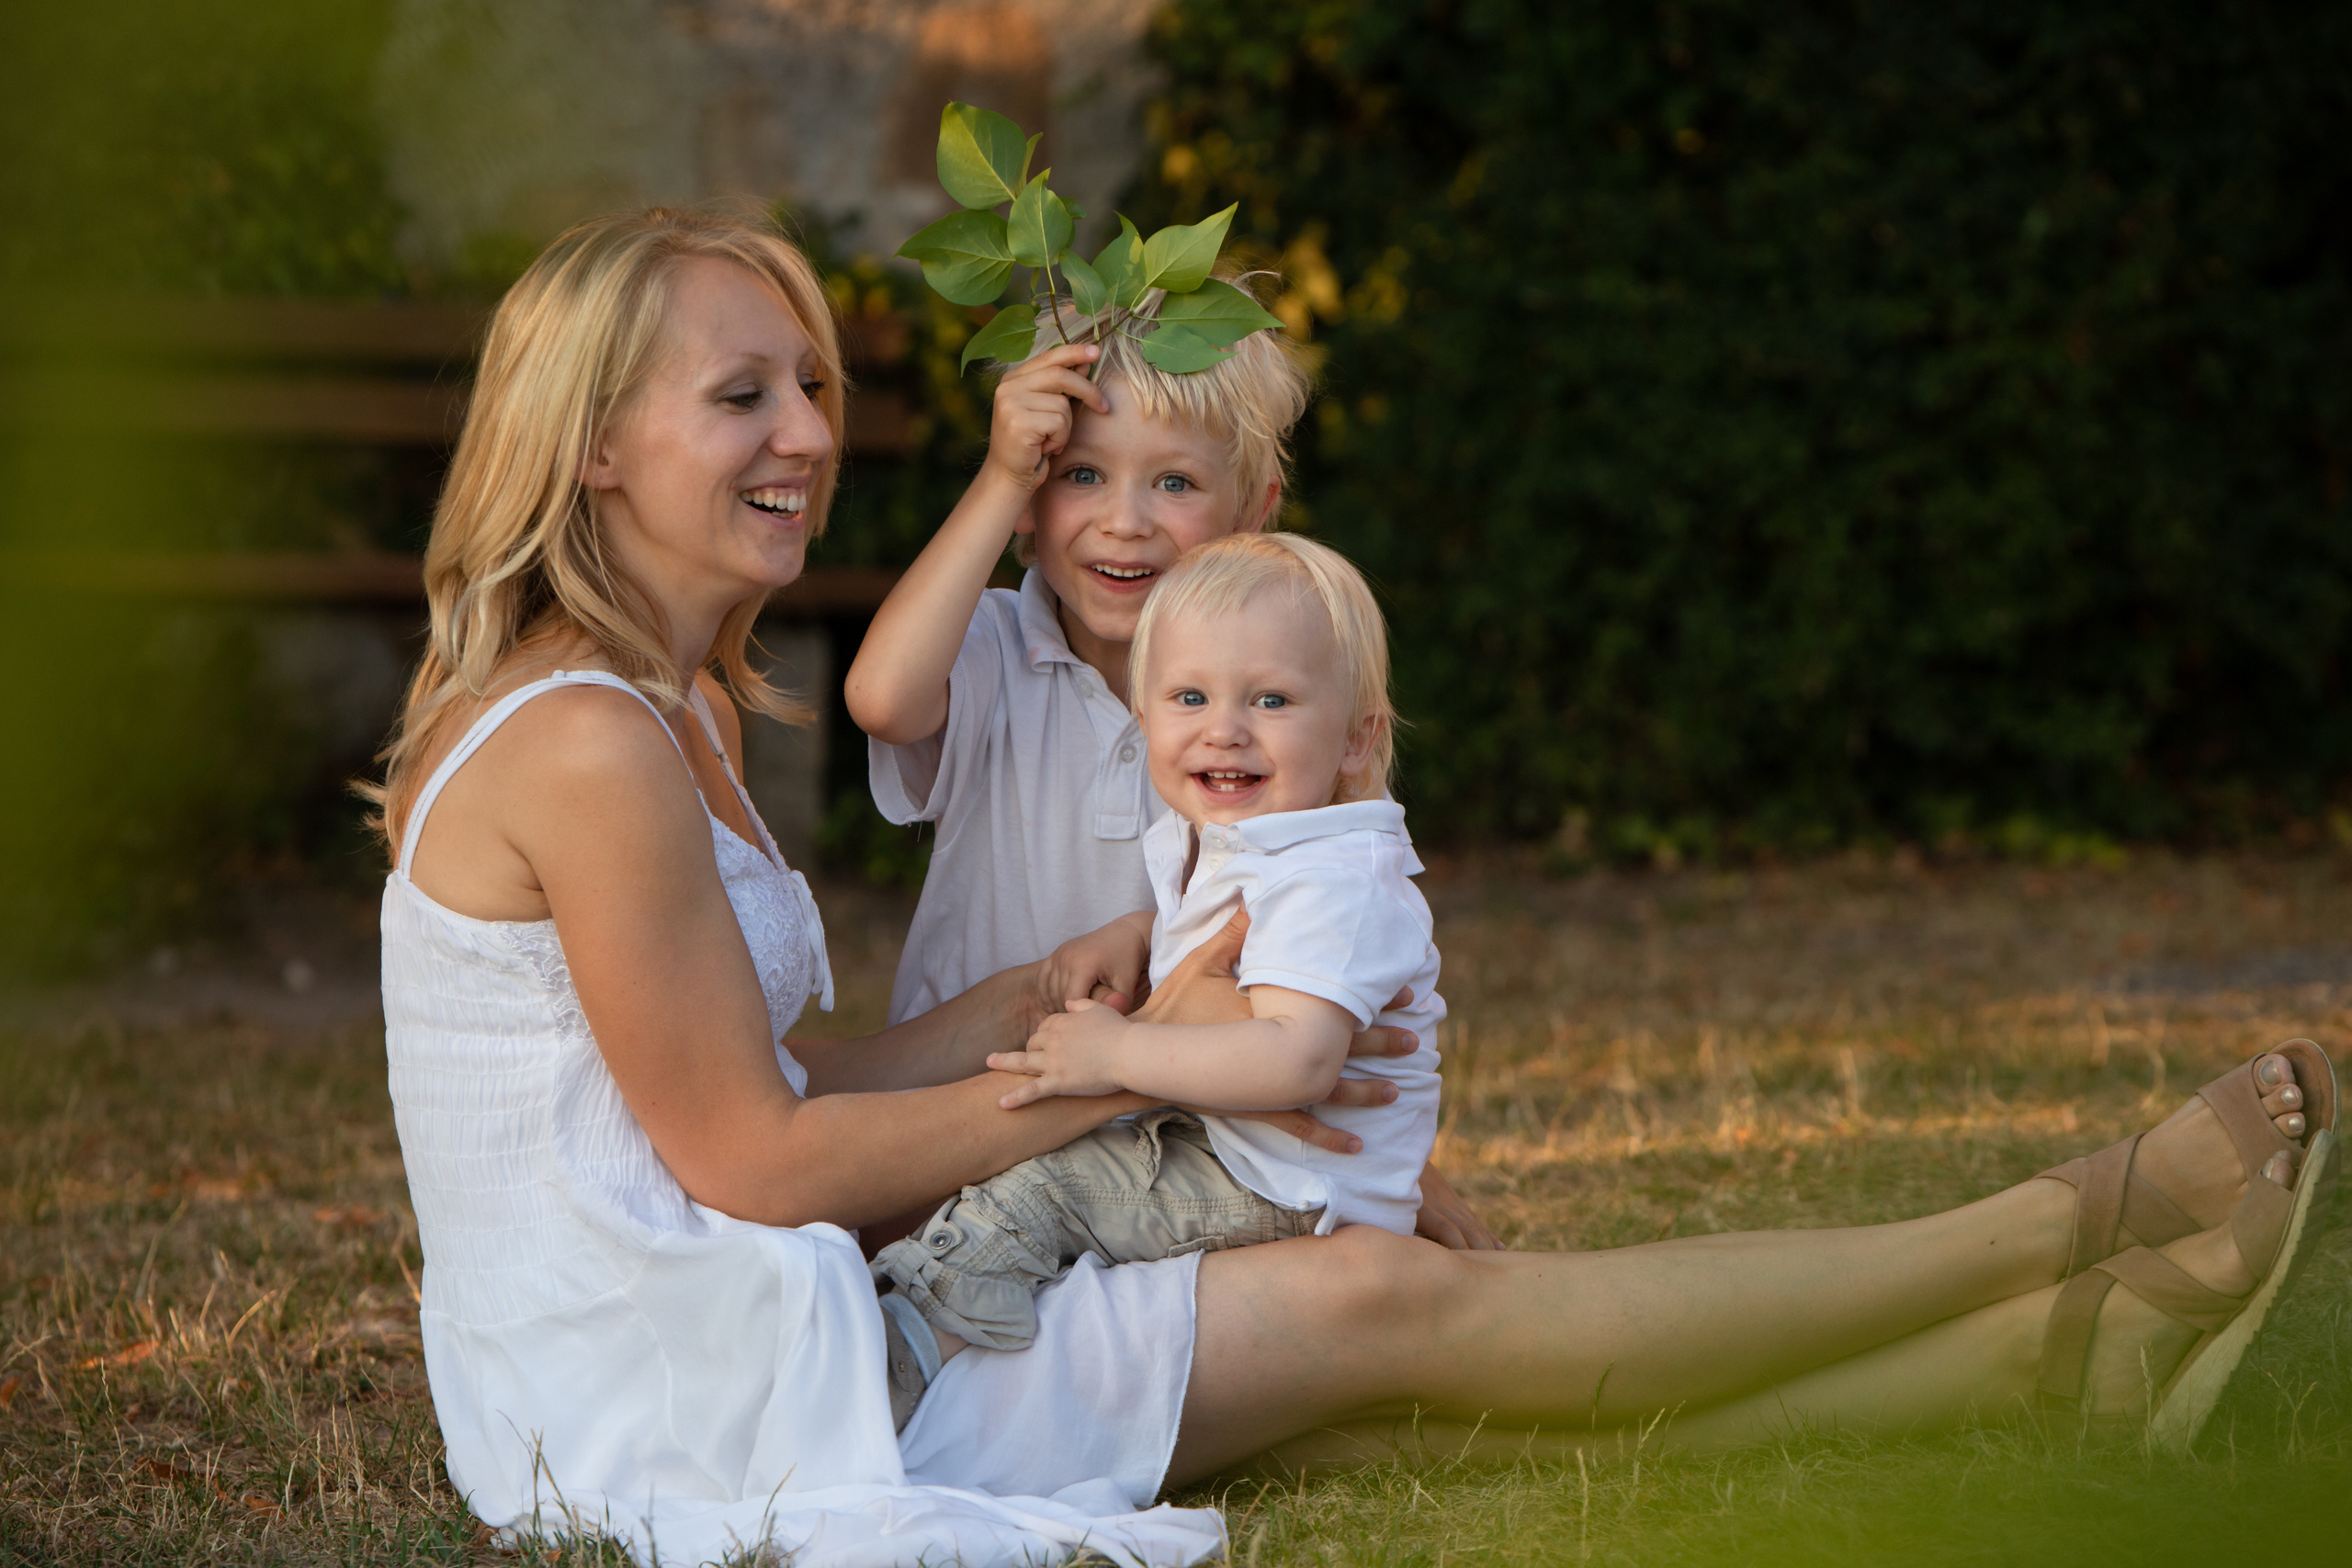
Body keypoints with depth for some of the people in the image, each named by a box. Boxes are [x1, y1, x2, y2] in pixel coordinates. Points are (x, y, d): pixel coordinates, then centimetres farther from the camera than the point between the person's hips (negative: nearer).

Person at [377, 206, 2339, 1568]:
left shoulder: (644, 715, 14)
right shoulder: (590, 748, -17)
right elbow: (754, 1157, -16)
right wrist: (1134, 1065, -7)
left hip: (676, 1387, 9)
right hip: (707, 1404, -9)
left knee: (1397, 1382, 3)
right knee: (1389, 1302, -7)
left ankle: (2045, 1351, 2)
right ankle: (2069, 1231, 1)